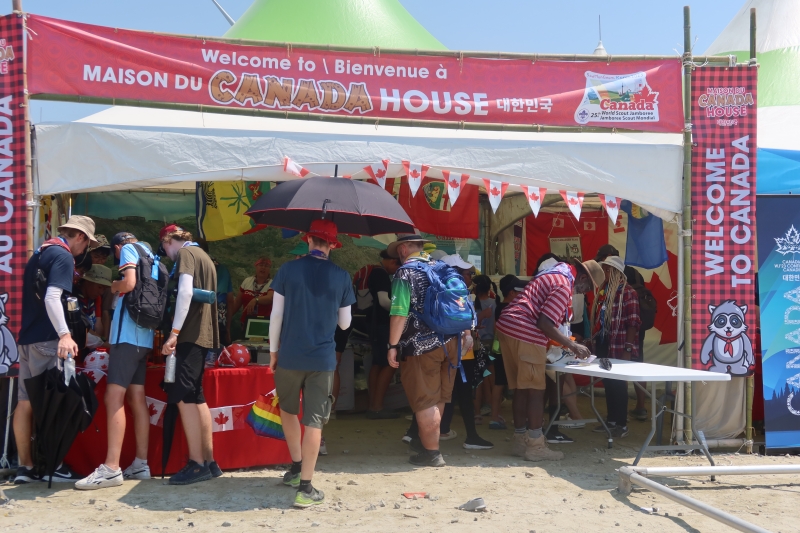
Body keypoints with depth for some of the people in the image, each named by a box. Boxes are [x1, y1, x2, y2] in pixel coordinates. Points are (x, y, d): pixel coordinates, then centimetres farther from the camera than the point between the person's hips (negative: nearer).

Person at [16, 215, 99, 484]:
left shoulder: (40, 254, 19)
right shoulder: (63, 256, -10)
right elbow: (52, 297, -23)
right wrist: (64, 334, -32)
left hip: (27, 336, 9)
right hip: (46, 339, -9)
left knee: (26, 401, 7)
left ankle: (25, 466, 12)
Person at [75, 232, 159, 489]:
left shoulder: (128, 249, 0)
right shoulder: (148, 255, 23)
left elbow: (129, 283, -16)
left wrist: (114, 287, 3)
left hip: (128, 334, -9)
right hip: (143, 336, 9)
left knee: (114, 398, -12)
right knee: (137, 399, 8)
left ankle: (111, 468, -17)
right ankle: (140, 464, 8)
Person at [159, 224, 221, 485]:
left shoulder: (185, 253, -5)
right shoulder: (203, 257, 22)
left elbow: (185, 292, -19)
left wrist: (174, 332, -21)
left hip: (190, 333, -9)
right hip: (202, 334, 10)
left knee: (183, 396, -10)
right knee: (196, 397, 11)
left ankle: (197, 464, -11)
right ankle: (209, 462, 13)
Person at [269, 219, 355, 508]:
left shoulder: (288, 270, -3)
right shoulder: (341, 276, 0)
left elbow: (276, 315, -2)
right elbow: (344, 323, 6)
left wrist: (273, 351, 9)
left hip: (289, 356, 0)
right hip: (323, 358, 0)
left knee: (288, 409, 24)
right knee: (313, 422, 1)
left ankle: (297, 468, 28)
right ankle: (305, 488, 0)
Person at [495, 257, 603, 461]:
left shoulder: (552, 275, 21)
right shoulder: (564, 286, -11)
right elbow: (544, 323, -19)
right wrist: (573, 346, -12)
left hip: (505, 327, 10)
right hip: (525, 335, -10)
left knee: (521, 389, 15)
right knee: (536, 390, -1)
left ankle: (520, 440, 22)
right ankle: (536, 446, 4)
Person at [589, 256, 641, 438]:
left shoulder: (627, 292, -11)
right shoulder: (603, 291, 13)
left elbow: (632, 323, -15)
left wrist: (628, 349, -19)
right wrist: (592, 340, 17)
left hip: (618, 348, -7)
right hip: (603, 345, 8)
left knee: (618, 384, -1)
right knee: (608, 383, 12)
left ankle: (622, 424, 7)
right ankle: (612, 420, 22)